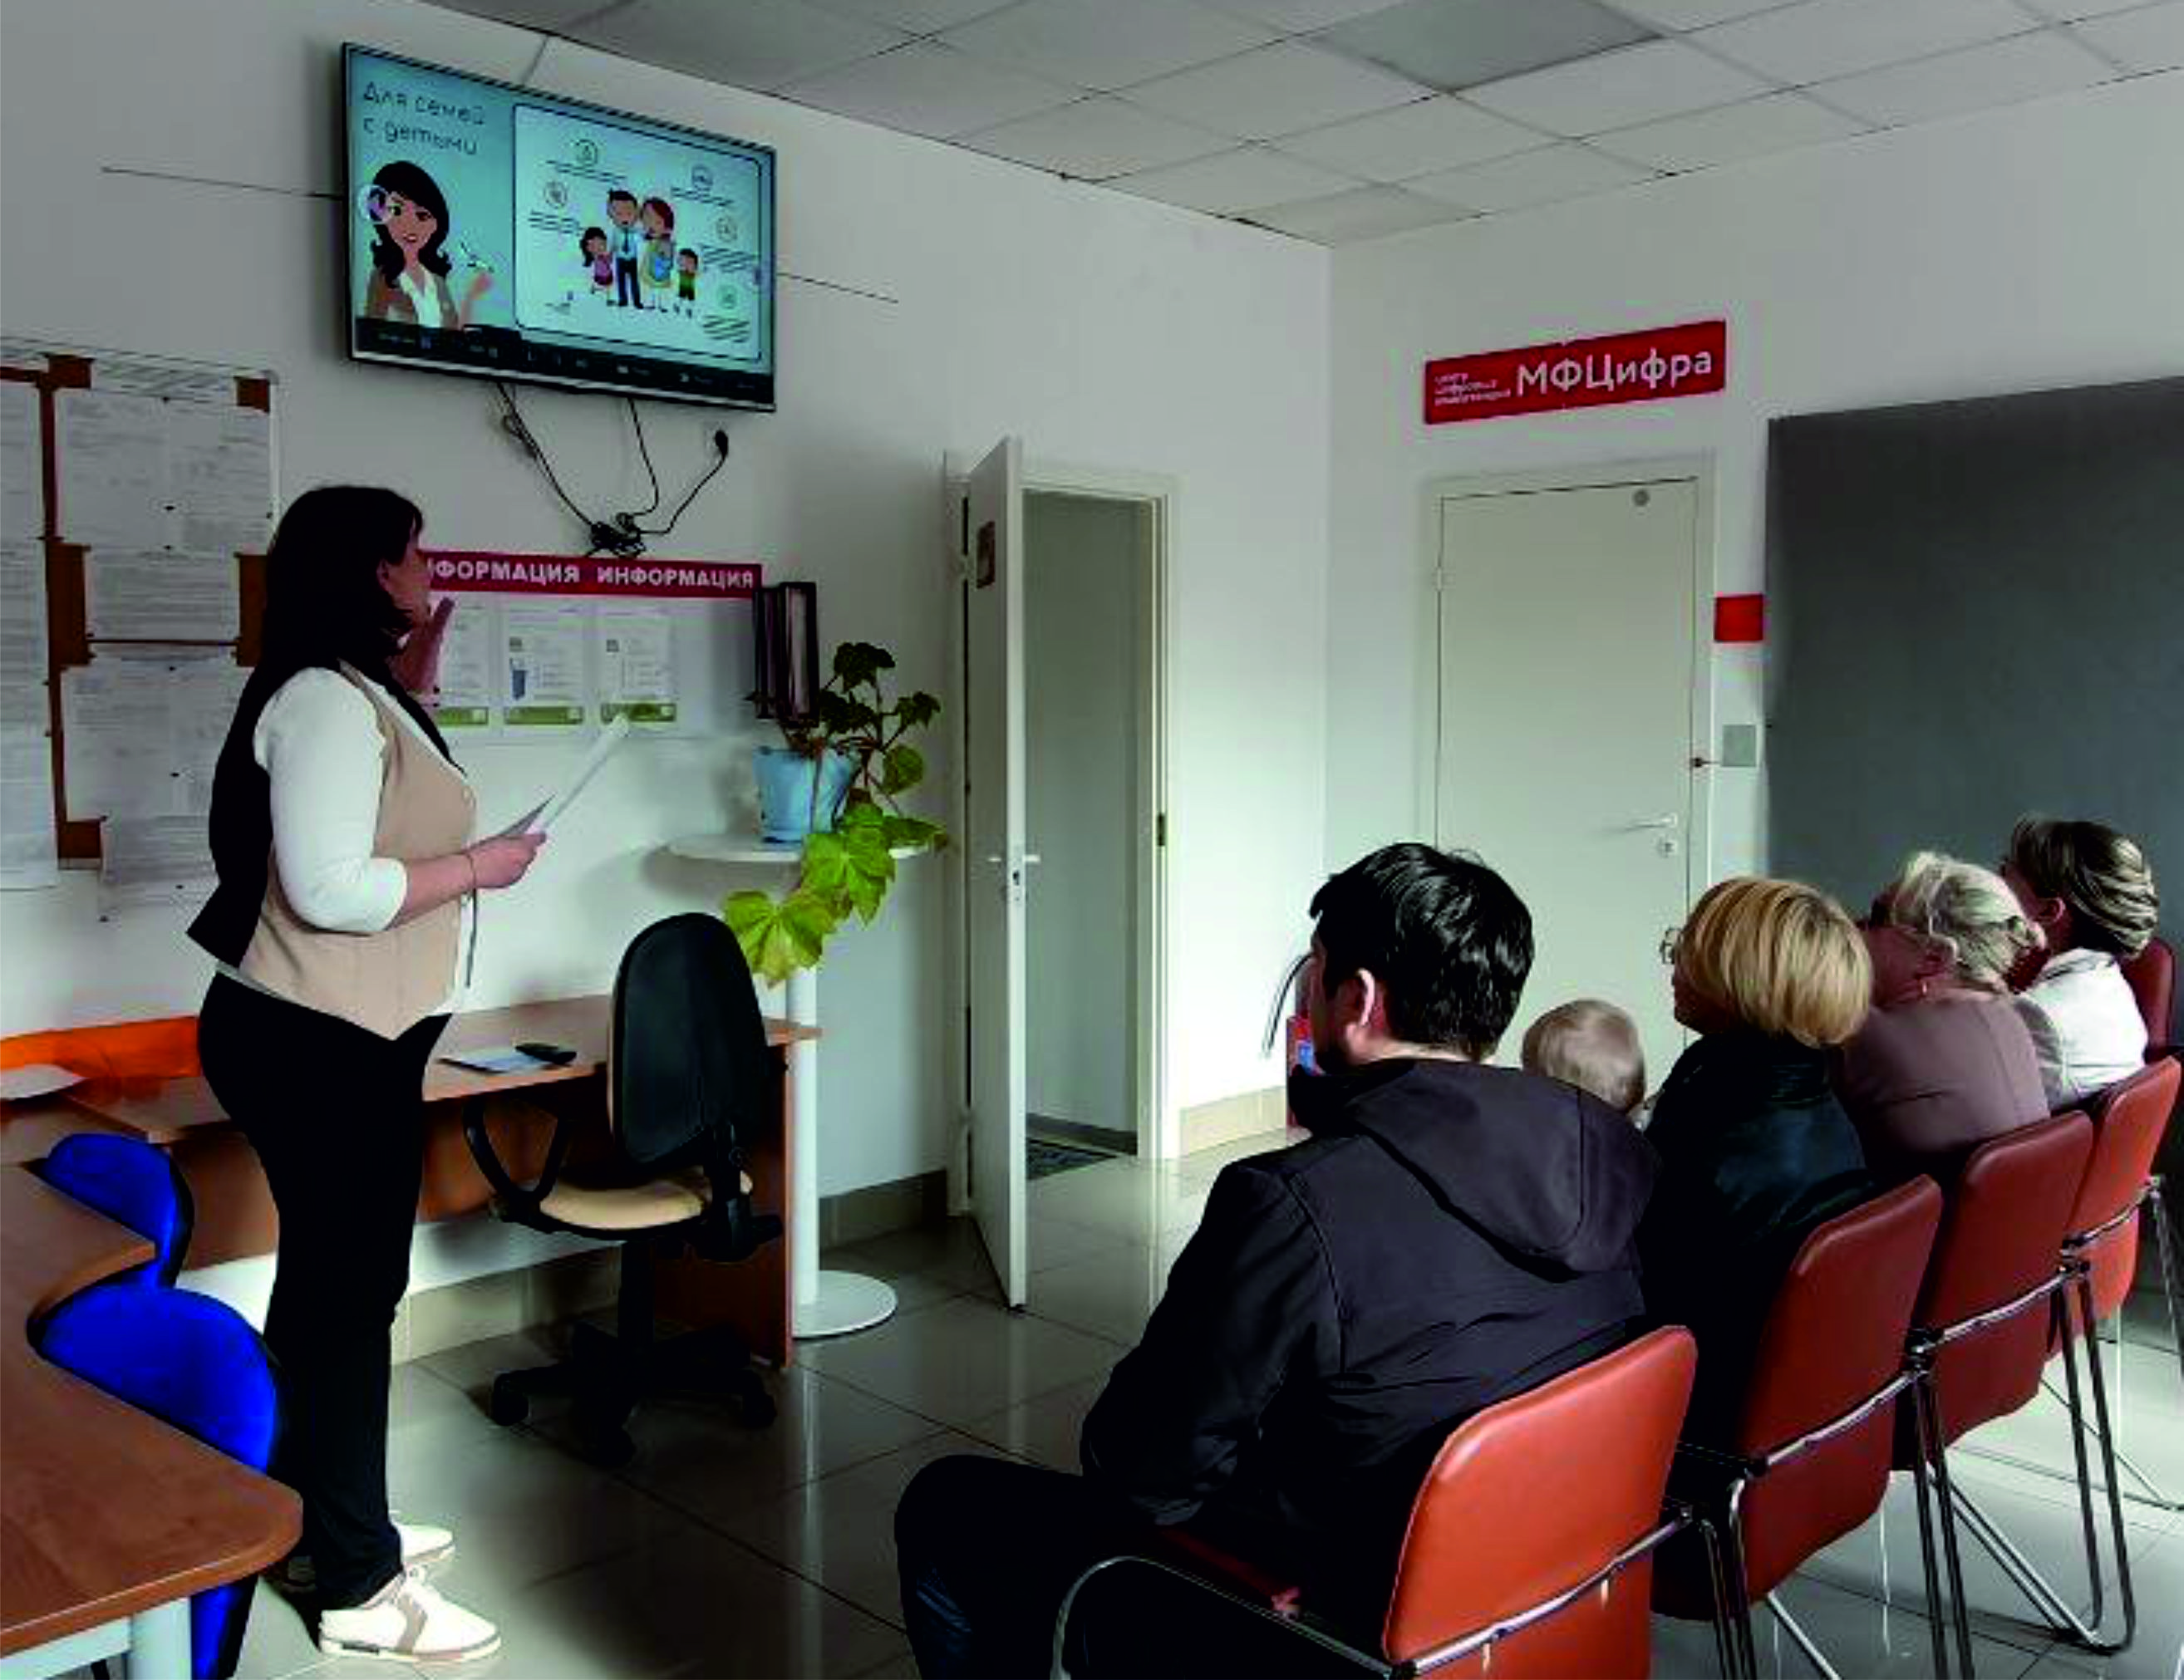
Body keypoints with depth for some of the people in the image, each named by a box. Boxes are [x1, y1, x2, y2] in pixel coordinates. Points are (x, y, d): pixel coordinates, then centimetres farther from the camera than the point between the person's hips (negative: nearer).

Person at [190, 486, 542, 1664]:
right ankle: (359, 1589, 8)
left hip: (349, 1039, 11)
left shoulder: (358, 692, 14)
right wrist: (479, 867, -15)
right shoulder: (325, 696, -19)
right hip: (313, 1045, -11)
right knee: (341, 1292, -3)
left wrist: (412, 687, 24)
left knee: (343, 1284, 18)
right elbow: (329, 888, -28)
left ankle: (326, 1527, 34)